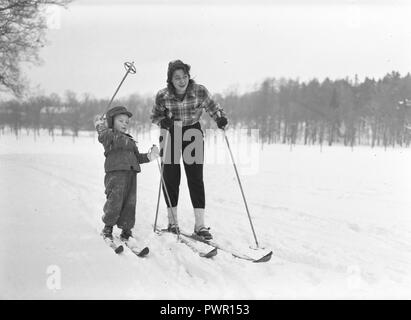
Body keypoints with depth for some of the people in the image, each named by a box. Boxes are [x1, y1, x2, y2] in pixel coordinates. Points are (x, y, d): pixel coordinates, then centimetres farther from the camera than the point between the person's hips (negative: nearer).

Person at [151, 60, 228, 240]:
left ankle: (200, 225, -3)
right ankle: (172, 221, 18)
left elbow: (212, 107, -2)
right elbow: (154, 116, 0)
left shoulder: (200, 91, -18)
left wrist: (220, 118, -21)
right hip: (171, 134, 0)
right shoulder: (163, 96, -17)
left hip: (193, 132, 0)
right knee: (171, 177, 2)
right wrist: (163, 121, -21)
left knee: (196, 178, -5)